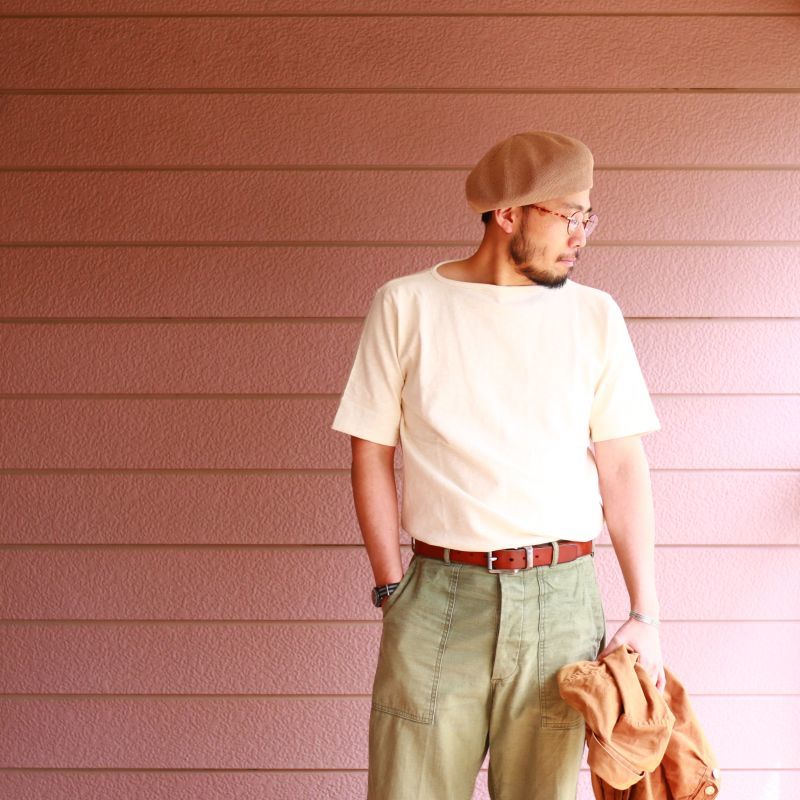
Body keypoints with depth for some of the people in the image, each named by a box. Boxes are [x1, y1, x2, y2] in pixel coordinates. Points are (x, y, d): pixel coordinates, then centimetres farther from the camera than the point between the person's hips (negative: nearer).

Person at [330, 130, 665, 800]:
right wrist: (392, 586, 0)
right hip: (439, 592, -1)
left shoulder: (595, 316, 6)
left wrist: (646, 613, 0)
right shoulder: (406, 305, 2)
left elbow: (622, 468, 5)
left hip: (560, 597, 1)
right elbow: (371, 452, 5)